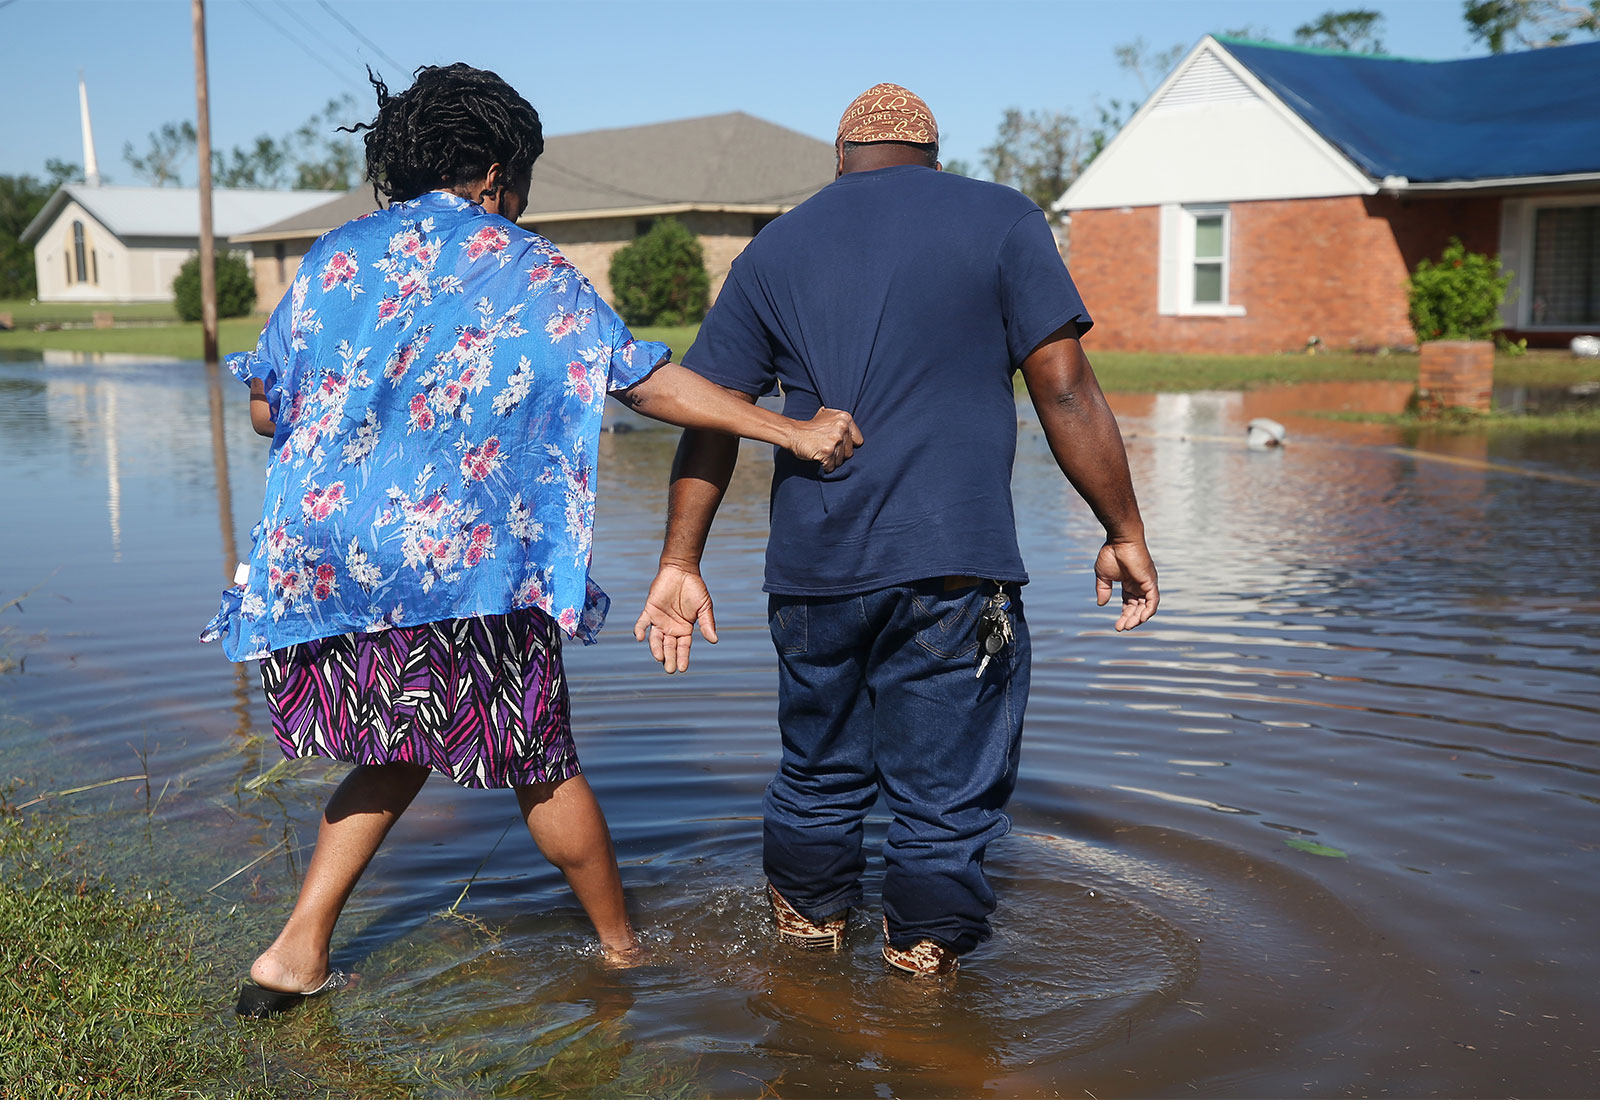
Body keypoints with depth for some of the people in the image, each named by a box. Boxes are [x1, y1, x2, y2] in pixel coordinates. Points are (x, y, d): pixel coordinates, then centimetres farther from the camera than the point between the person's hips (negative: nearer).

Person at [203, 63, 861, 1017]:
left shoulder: (335, 257, 11)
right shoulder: (526, 268, 1)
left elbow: (265, 409, 12)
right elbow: (646, 379, -5)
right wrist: (790, 430, -1)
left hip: (318, 552, 5)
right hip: (462, 561, -4)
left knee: (396, 753, 21)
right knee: (541, 763, 10)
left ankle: (299, 952, 17)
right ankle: (624, 948, 26)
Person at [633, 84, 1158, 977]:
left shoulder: (776, 249, 14)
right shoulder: (1001, 220, 5)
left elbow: (708, 415, 9)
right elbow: (1065, 386, -4)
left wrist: (681, 561, 12)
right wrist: (1125, 532, 2)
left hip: (813, 569, 4)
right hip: (954, 566, -4)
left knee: (818, 778, 20)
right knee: (946, 800, 5)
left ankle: (806, 946, 33)